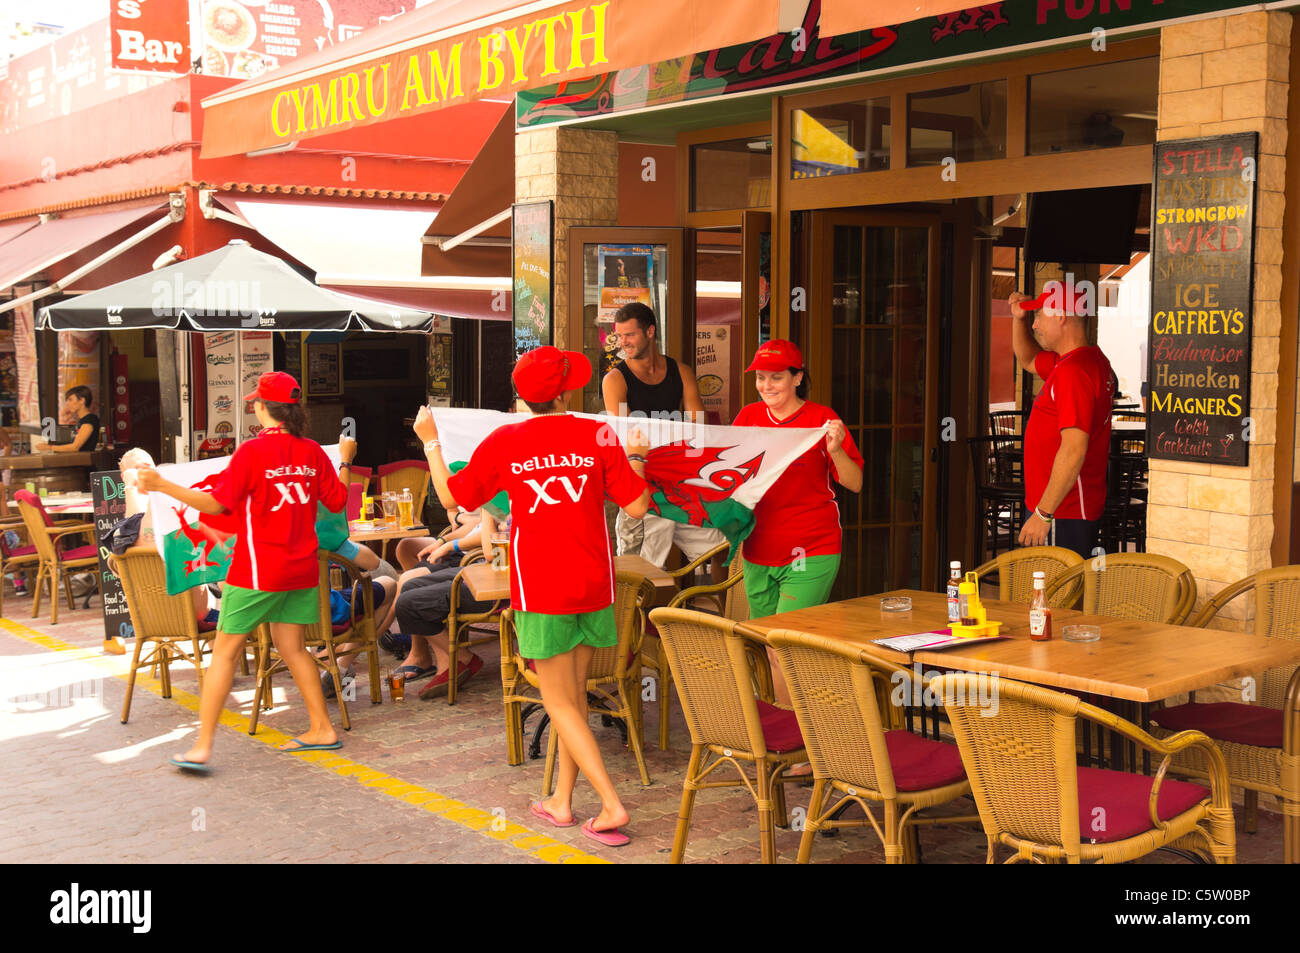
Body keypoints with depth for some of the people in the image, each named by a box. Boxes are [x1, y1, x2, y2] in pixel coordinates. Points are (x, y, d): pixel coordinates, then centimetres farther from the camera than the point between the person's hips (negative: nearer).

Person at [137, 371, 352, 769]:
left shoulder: (253, 450, -13)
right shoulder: (312, 452, 3)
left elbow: (215, 503, -16)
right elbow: (337, 500, 13)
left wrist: (162, 486, -13)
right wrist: (345, 461, 28)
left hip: (257, 570, -6)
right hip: (302, 569, 6)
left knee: (225, 651, 0)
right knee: (291, 646, 18)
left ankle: (202, 746, -1)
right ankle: (322, 729, 21)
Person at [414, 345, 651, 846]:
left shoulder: (503, 442, -6)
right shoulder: (597, 435, -4)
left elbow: (452, 497, 6)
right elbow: (637, 506, -2)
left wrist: (430, 443, 18)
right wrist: (636, 457, 16)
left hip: (540, 588, -3)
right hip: (594, 585, 3)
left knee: (559, 702, 3)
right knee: (574, 695, 15)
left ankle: (611, 805, -6)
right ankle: (561, 801, 25)